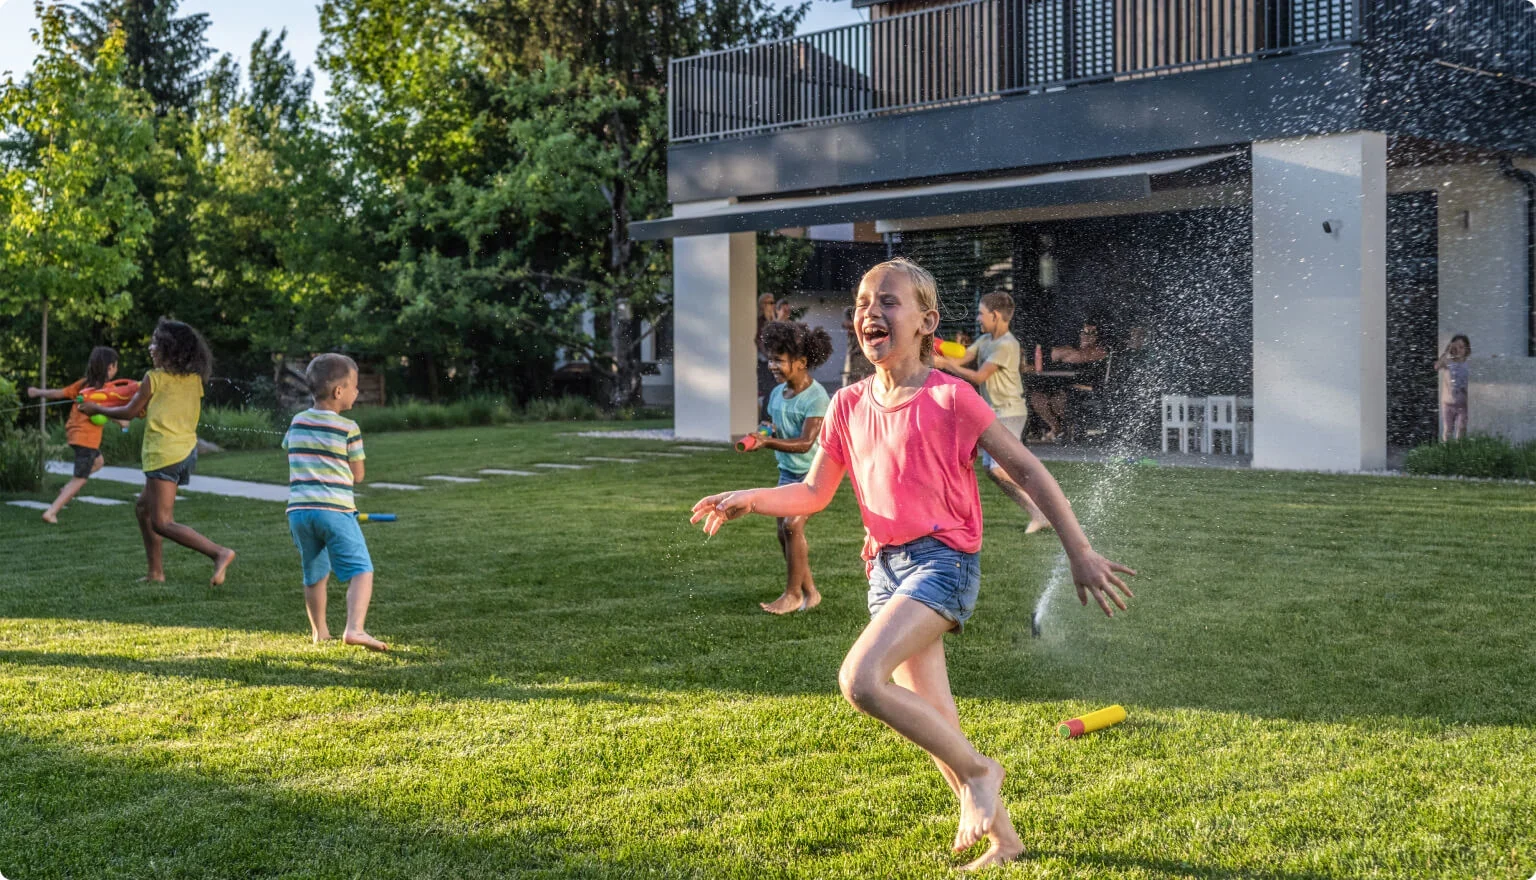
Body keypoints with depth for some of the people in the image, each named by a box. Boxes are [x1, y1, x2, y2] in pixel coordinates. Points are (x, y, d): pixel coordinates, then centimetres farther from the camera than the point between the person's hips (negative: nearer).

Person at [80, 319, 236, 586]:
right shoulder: (194, 378, 9)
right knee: (144, 507, 21)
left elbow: (130, 412, 1)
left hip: (165, 453, -8)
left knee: (162, 523, -7)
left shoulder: (155, 377, -8)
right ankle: (156, 572, 20)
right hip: (188, 451, 8)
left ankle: (219, 553, -23)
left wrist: (96, 409, 16)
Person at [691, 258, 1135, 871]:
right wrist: (750, 499, -2)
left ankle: (978, 771, -5)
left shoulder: (950, 398, -10)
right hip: (887, 567, 7)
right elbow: (814, 494, 15)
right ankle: (1002, 837, 28)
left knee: (860, 680, -25)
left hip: (943, 560, -7)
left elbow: (1027, 471, -7)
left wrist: (1080, 554, -9)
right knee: (933, 725, 10)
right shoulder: (849, 407, 8)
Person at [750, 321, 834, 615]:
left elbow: (805, 443, -26)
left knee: (792, 525, -18)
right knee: (784, 532, 5)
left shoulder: (816, 397, -18)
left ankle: (793, 593, -5)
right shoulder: (777, 394, 5)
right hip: (787, 471, 8)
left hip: (813, 472, -8)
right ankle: (810, 592, 18)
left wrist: (768, 442, -34)